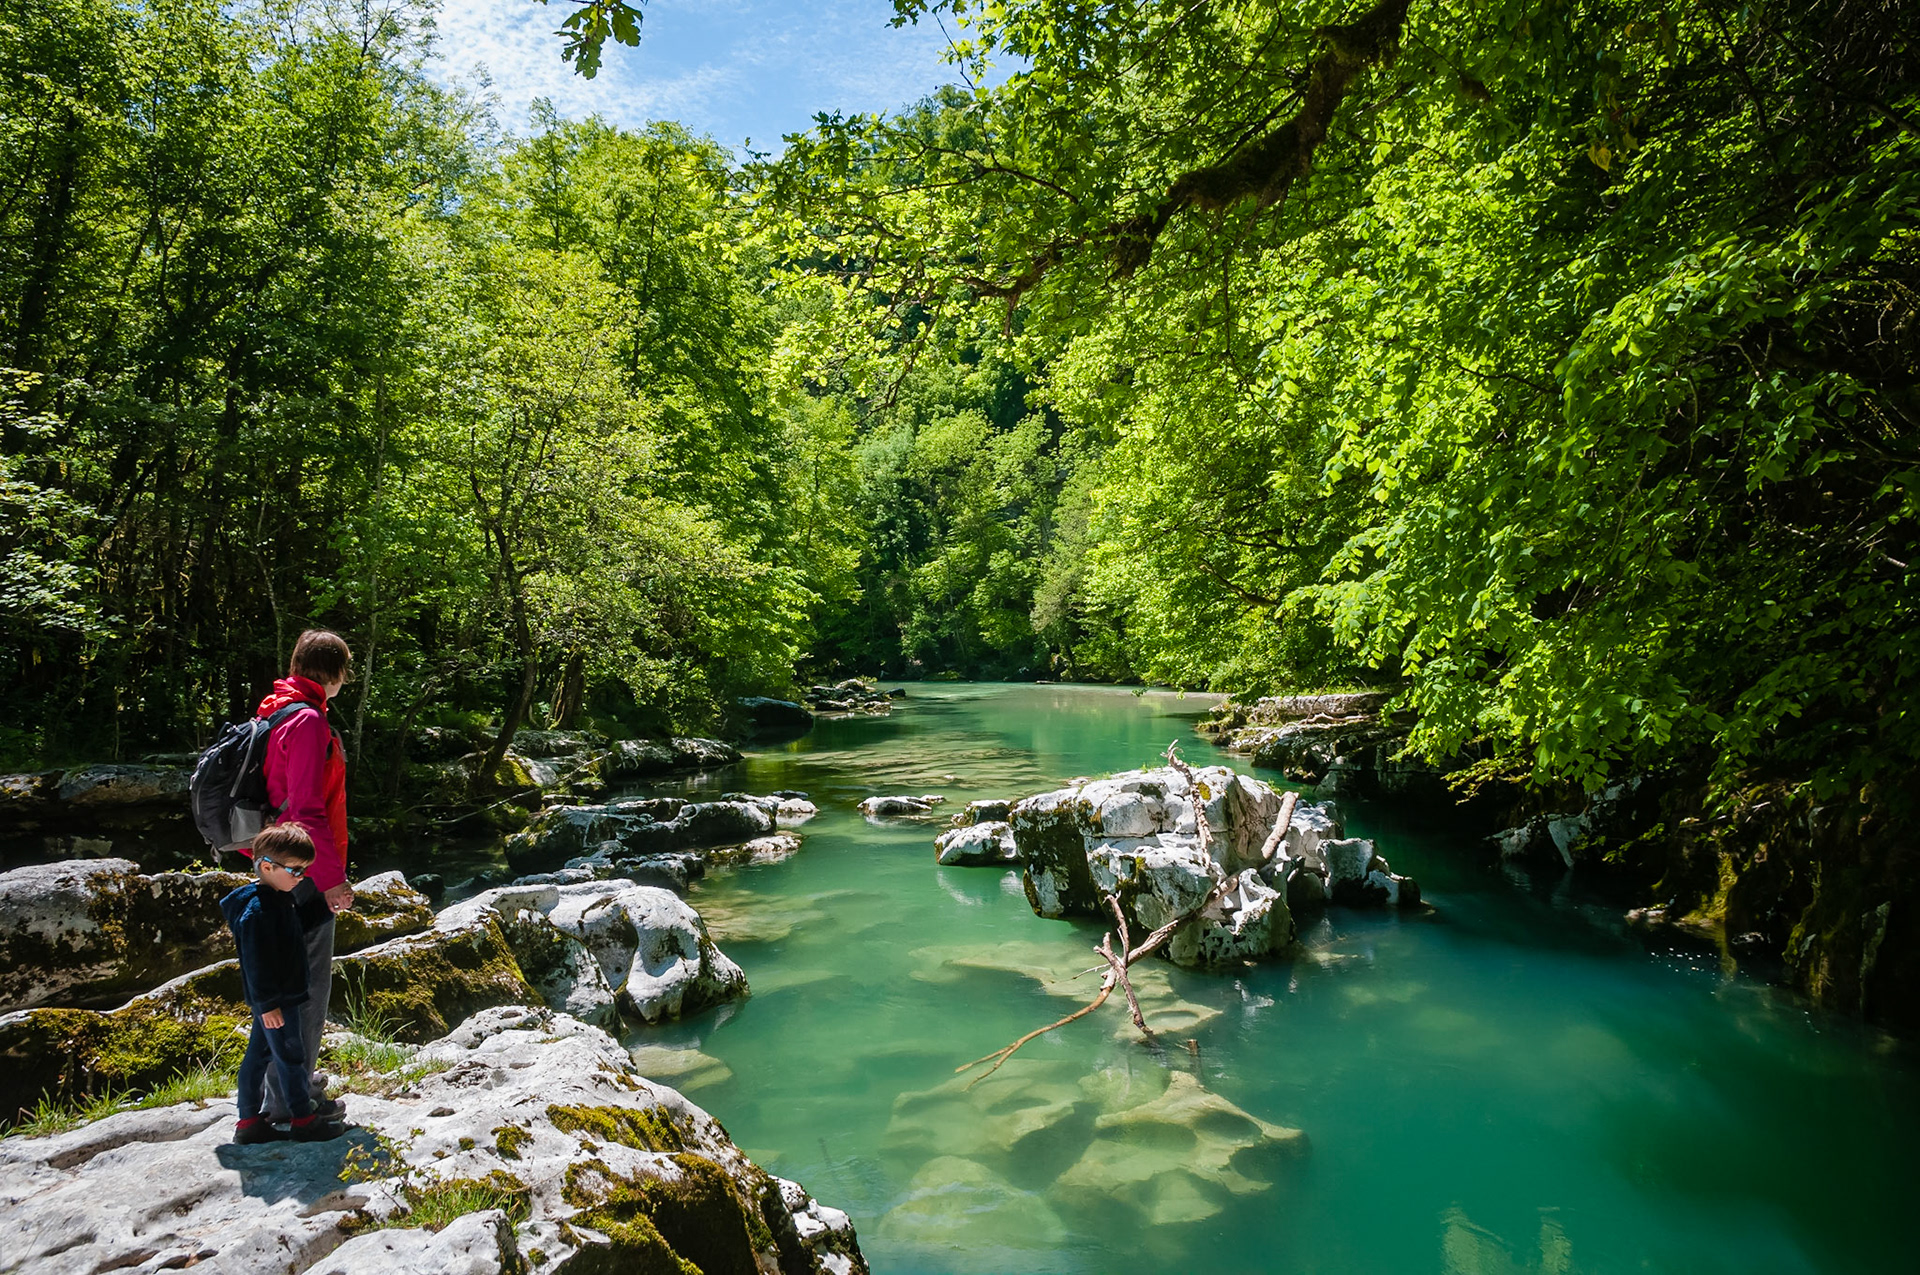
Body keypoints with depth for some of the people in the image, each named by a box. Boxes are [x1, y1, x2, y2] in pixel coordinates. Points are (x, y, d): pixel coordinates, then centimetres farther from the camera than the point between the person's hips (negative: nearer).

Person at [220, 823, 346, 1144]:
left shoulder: (279, 898, 7)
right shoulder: (257, 911, -25)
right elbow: (256, 962, -25)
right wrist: (268, 1003, -23)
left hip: (280, 996, 10)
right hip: (274, 1000, -10)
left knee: (258, 1055, 16)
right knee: (291, 1057, 0)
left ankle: (249, 1122, 26)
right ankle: (304, 1120, 11)